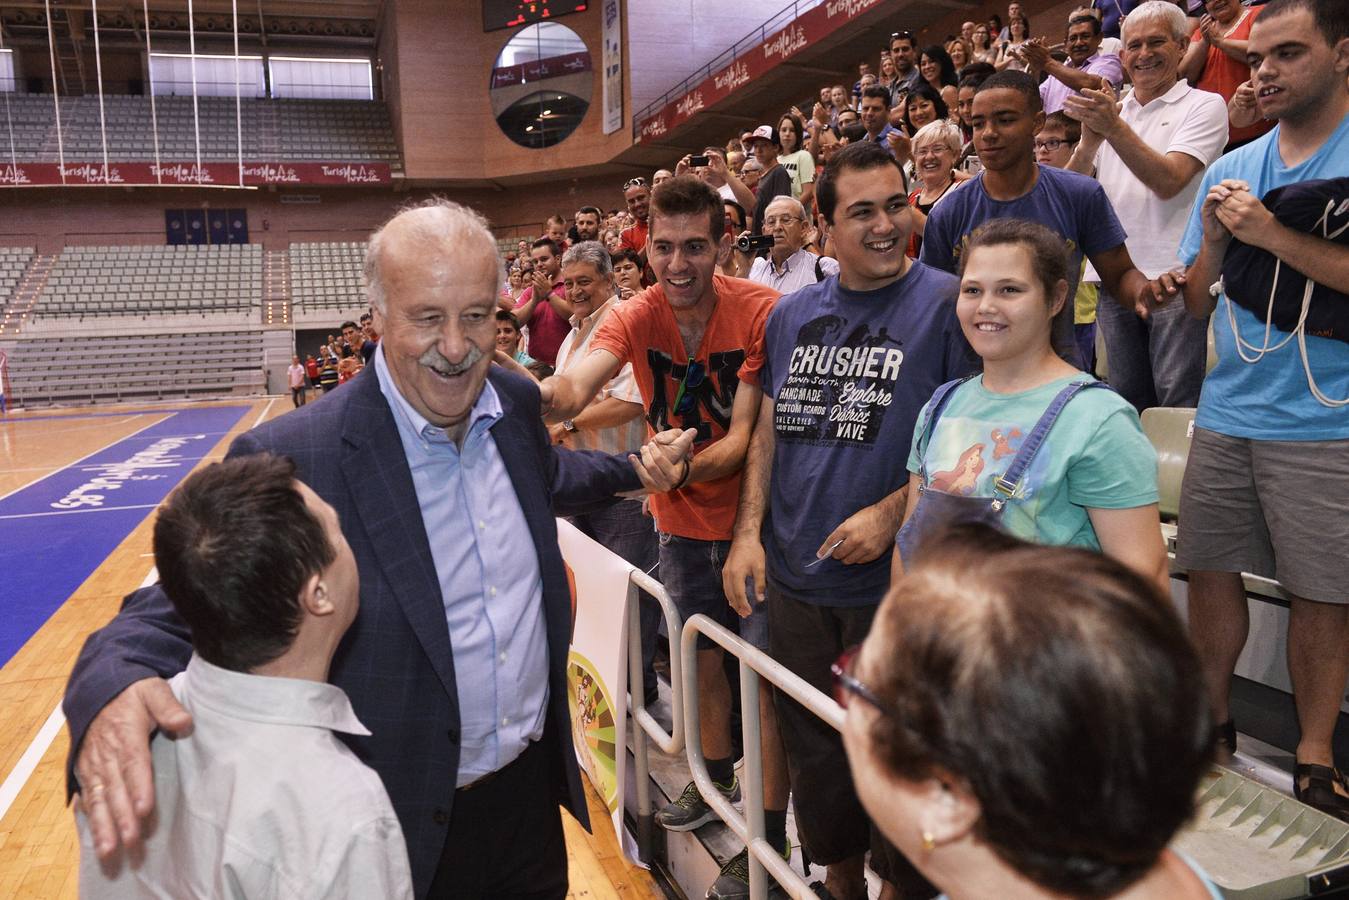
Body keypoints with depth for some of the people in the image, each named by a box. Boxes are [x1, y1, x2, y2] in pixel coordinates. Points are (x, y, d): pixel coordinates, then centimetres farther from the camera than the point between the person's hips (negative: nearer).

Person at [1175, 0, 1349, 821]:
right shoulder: (1231, 170, 12)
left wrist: (1273, 235, -17)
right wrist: (1214, 239, -4)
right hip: (1228, 414, 5)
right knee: (1210, 569, 10)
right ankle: (1213, 723, 28)